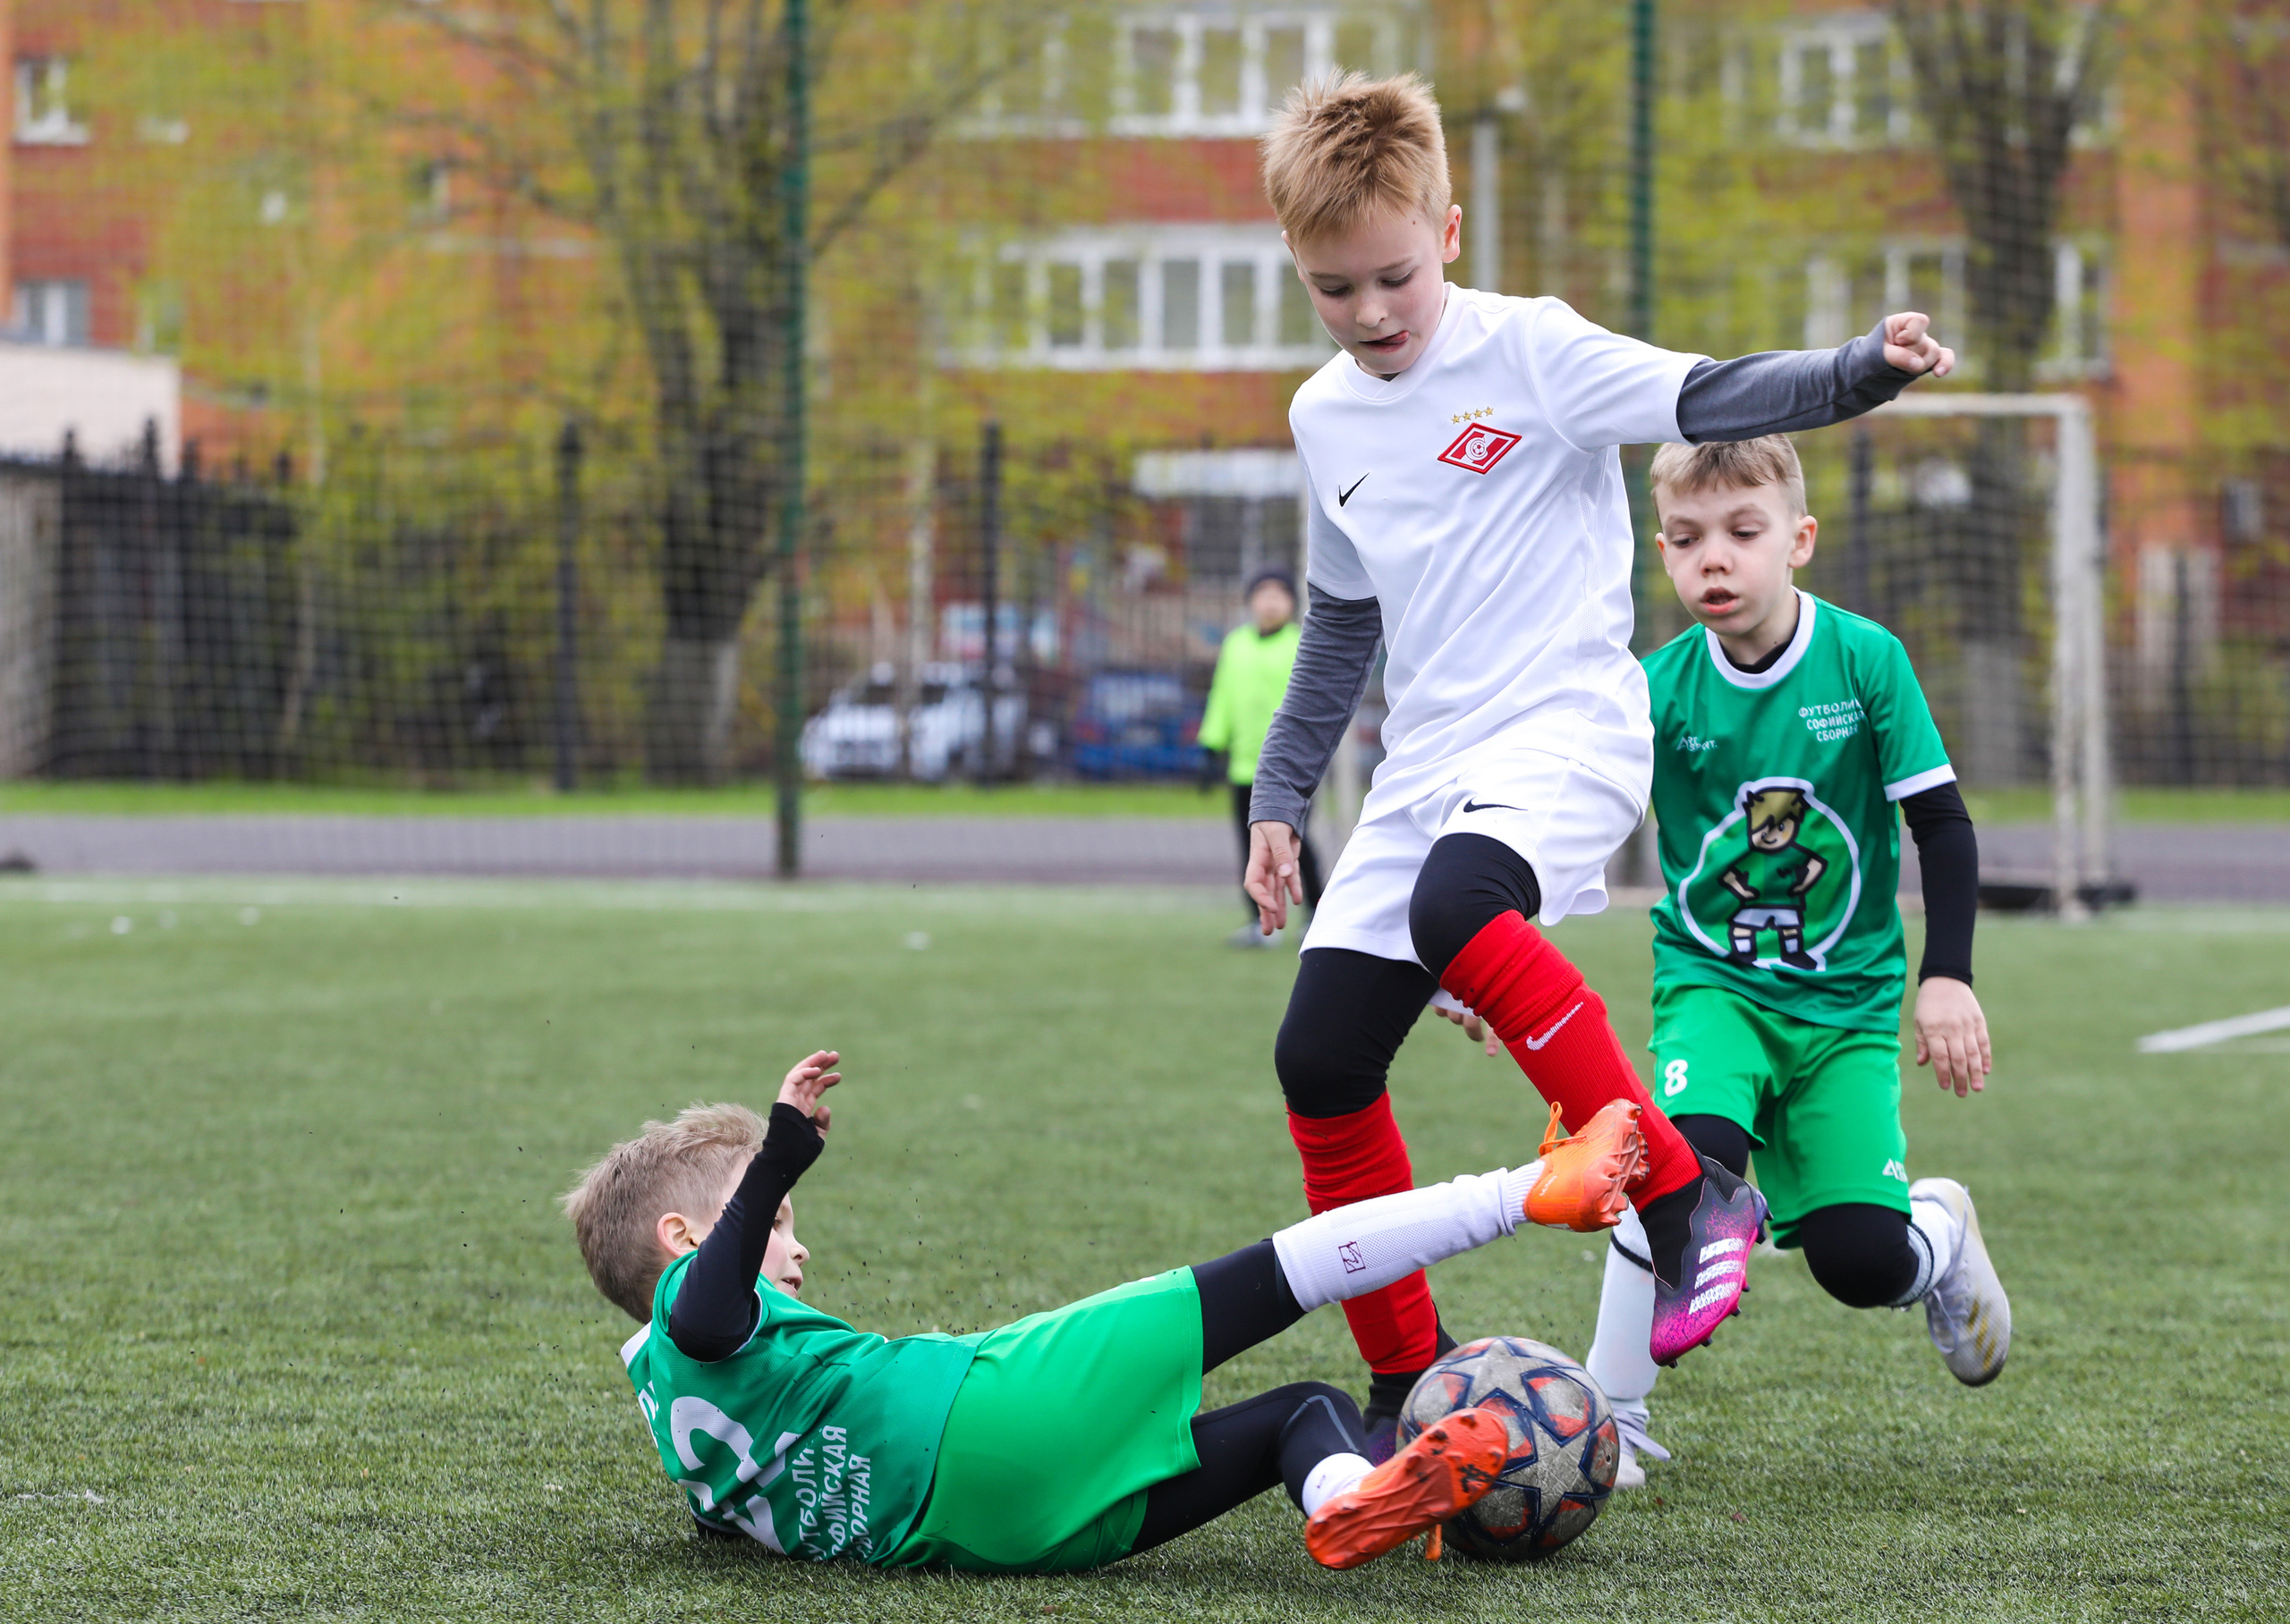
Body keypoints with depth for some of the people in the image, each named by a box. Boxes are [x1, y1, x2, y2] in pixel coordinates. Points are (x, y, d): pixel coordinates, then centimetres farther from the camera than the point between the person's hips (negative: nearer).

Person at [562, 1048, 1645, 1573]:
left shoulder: (717, 1460, 32)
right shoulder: (686, 1314, 4)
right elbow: (711, 1316, -19)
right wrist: (779, 1161, -23)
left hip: (1005, 1525, 8)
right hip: (984, 1415, -8)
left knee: (1304, 1411, 6)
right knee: (1263, 1284, -3)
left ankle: (1345, 1499, -31)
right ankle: (1526, 1190, -10)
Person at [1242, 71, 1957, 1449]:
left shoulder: (1528, 350, -5)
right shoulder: (1325, 420, 14)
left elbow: (1706, 401, -17)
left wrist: (1863, 370, -34)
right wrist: (1281, 795, 22)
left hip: (1566, 728, -7)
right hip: (1426, 762, 7)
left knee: (1455, 906, -37)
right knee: (1321, 1061, -2)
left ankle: (1688, 1194, -28)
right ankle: (1409, 1389, 11)